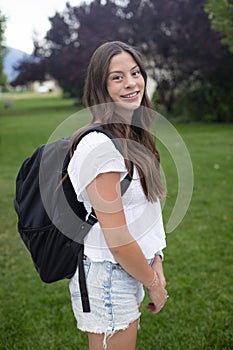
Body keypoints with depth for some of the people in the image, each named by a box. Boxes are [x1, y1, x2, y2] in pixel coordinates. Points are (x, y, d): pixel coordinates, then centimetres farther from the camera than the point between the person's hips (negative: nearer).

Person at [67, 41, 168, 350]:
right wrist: (154, 284, -10)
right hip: (107, 276, -9)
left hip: (128, 272, 9)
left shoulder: (132, 137, 6)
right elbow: (117, 239, -23)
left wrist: (155, 261, 3)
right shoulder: (100, 145, -24)